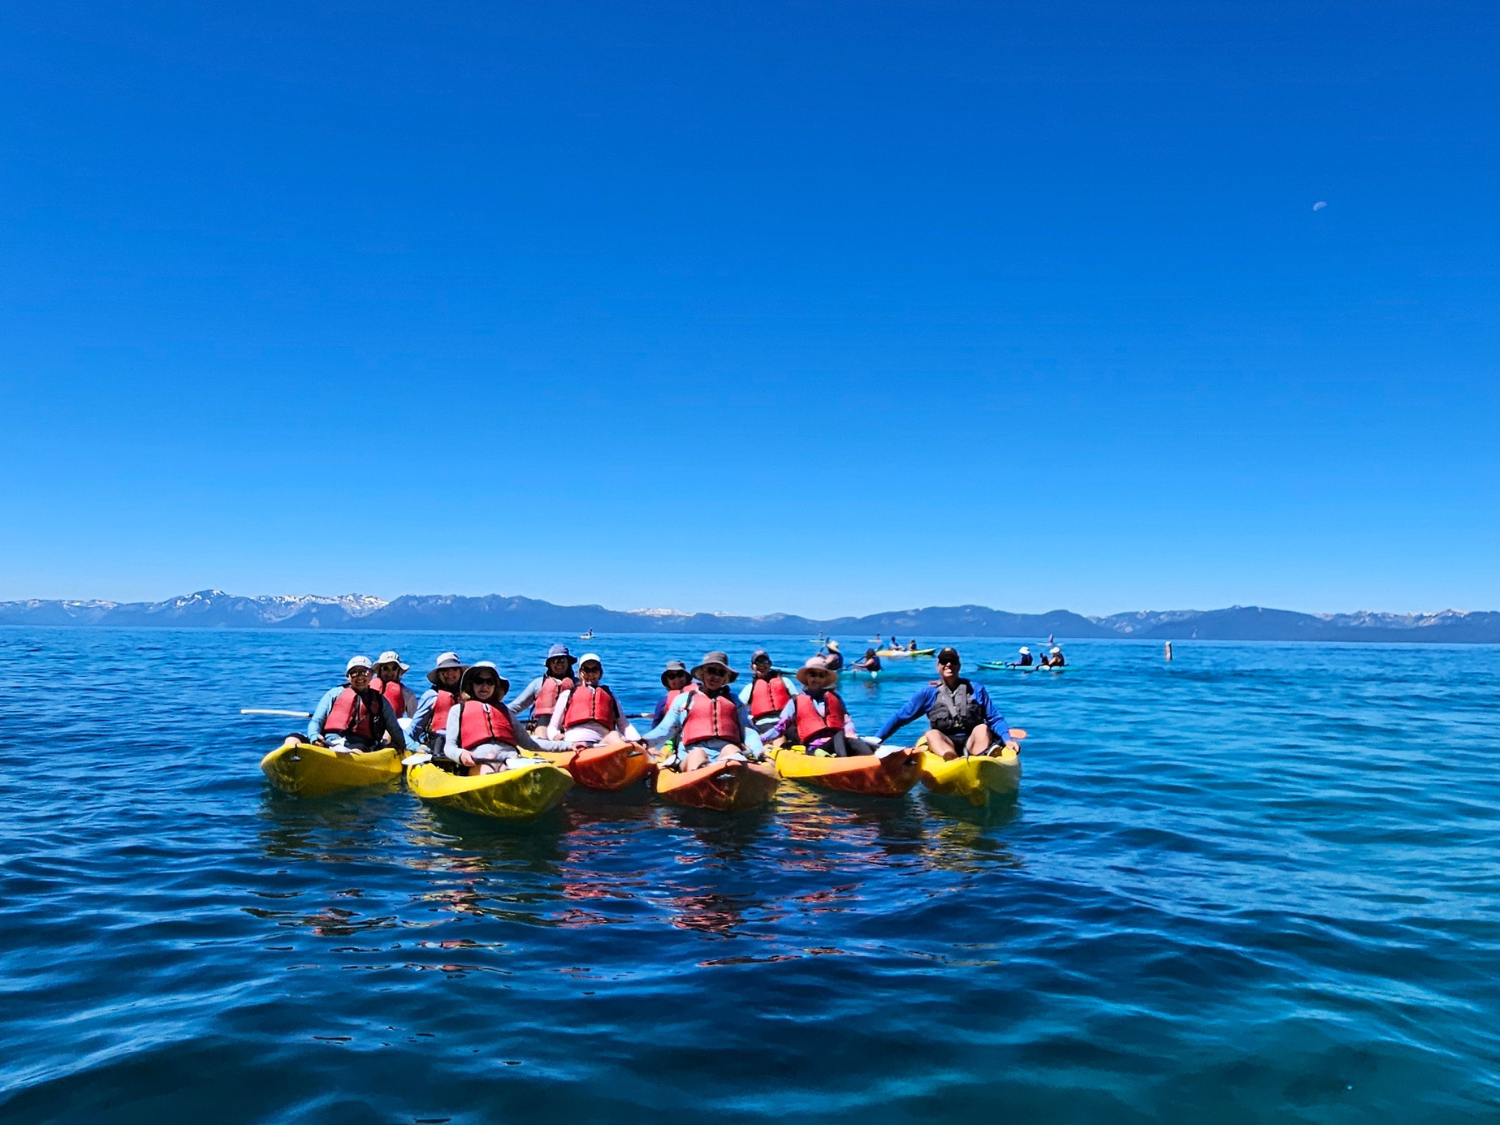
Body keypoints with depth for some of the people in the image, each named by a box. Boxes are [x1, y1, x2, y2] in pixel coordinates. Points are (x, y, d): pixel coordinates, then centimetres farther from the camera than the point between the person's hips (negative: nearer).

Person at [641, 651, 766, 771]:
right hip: (692, 754, -1)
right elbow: (664, 730, 19)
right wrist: (644, 741, -2)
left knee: (730, 749, -34)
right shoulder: (684, 699, 27)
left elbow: (749, 731, 19)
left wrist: (758, 751, -2)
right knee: (697, 753, -36)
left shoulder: (735, 701, 30)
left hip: (728, 757, 1)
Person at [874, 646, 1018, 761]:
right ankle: (951, 758, -62)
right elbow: (900, 717, 10)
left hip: (972, 741, 0)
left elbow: (995, 718, 9)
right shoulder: (929, 693, 12)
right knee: (932, 734, -28)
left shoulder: (976, 690, 13)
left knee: (982, 728, -27)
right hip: (945, 742, 0)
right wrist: (877, 740, 0)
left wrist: (1007, 739, -11)